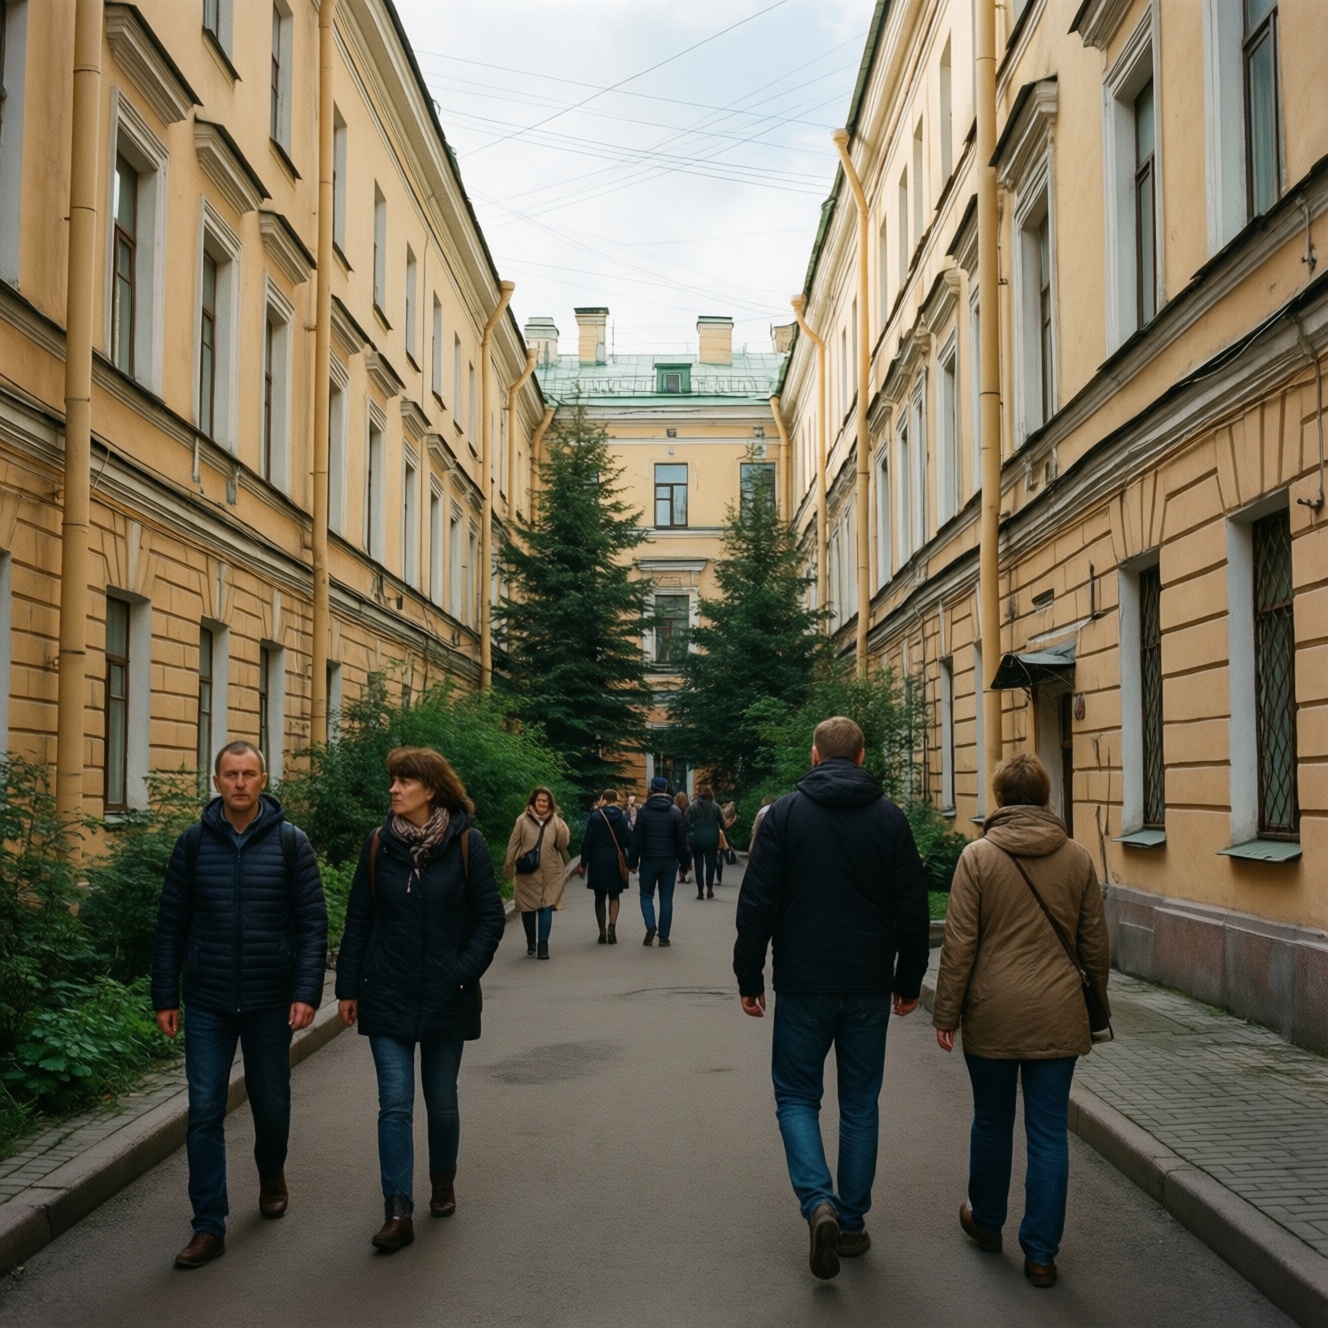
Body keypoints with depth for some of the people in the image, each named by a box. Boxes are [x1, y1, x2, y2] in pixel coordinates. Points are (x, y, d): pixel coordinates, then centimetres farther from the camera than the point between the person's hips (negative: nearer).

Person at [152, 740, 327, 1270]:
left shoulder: (290, 842, -4)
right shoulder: (194, 842, 0)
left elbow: (313, 923, -4)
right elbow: (171, 924, 4)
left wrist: (307, 992, -12)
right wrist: (165, 997, 0)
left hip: (270, 1002, 0)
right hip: (207, 1004, 1)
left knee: (271, 1104, 14)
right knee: (204, 1113, -2)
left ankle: (272, 1176, 43)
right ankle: (209, 1227, 7)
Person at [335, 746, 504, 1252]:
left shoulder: (467, 844, -7)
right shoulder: (378, 844, 0)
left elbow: (489, 917, -3)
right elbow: (358, 920, 5)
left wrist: (465, 973, -13)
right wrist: (348, 987, 4)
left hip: (445, 1000, -1)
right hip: (388, 997, 1)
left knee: (441, 1100, 13)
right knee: (395, 1104, -3)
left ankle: (443, 1182, 36)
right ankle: (397, 1213, 0)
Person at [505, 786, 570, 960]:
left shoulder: (556, 821, 5)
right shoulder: (523, 820, 0)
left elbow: (563, 844, -2)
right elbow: (514, 844, 3)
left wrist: (561, 827, -14)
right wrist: (509, 867, 2)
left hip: (551, 873, 0)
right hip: (528, 873, 0)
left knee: (546, 907, -5)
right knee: (528, 908, 8)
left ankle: (543, 944, -3)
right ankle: (531, 942, 24)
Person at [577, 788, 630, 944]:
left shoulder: (596, 816, -7)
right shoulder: (623, 817, -3)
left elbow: (587, 841, -7)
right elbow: (628, 840, -1)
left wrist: (583, 864, -1)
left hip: (598, 862, -1)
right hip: (616, 861, 1)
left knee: (600, 897, 10)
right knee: (614, 896, 12)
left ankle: (602, 932, 7)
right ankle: (612, 927, -8)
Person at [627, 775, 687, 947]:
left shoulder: (644, 811, -5)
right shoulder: (675, 812, -2)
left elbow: (636, 839, -5)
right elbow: (682, 840, -1)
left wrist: (632, 862, 2)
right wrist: (683, 863, 7)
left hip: (649, 861, -1)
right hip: (669, 861, 1)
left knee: (646, 895, 13)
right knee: (666, 899, 7)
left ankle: (650, 926, -9)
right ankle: (664, 937, 6)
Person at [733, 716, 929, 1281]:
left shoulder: (785, 813, -5)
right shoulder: (889, 817, 1)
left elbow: (756, 903, -7)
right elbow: (913, 907, 3)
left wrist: (749, 978, 1)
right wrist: (909, 980, 13)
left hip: (803, 985, -2)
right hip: (869, 985, 2)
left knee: (796, 1095, 10)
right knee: (860, 1102, 13)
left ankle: (819, 1203, -11)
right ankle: (852, 1223, 18)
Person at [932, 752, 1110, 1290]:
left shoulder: (979, 856, -7)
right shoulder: (1077, 857, 1)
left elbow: (960, 942, -8)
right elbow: (1095, 944, 7)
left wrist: (946, 1012, -1)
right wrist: (1095, 1011, 19)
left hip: (993, 1013, -2)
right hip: (1058, 1016, 2)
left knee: (992, 1122, 16)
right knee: (1049, 1133, 6)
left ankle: (987, 1220, 35)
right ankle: (1040, 1252, 10)